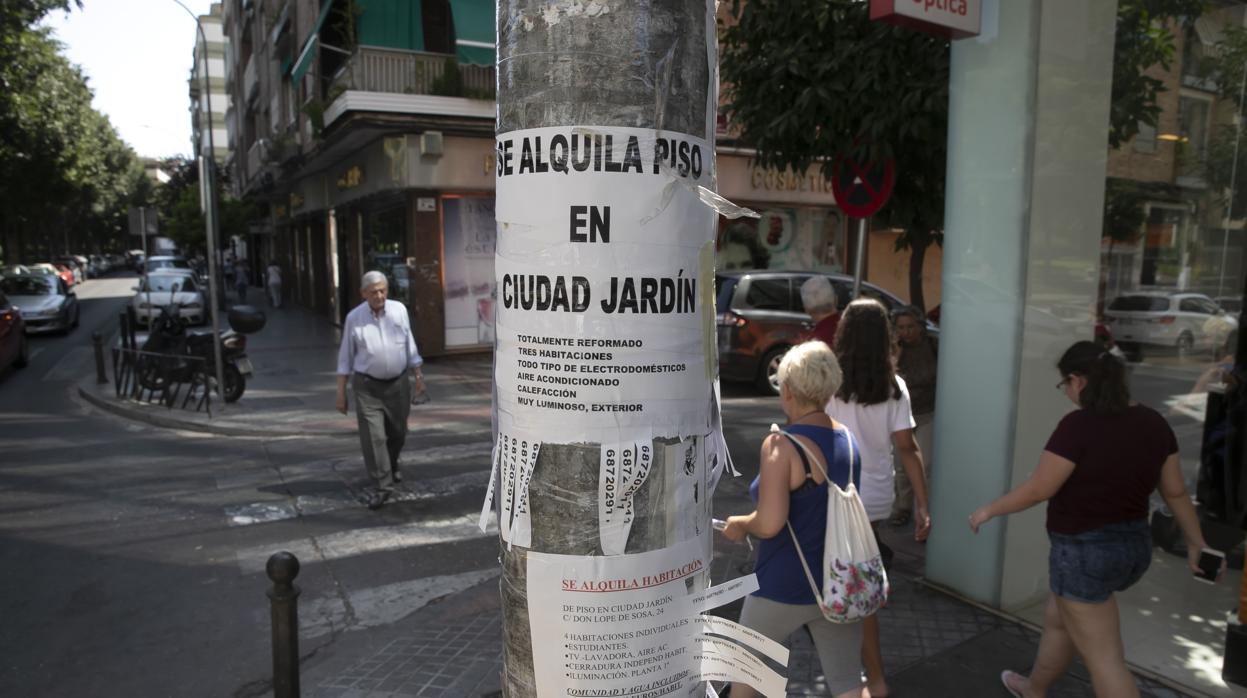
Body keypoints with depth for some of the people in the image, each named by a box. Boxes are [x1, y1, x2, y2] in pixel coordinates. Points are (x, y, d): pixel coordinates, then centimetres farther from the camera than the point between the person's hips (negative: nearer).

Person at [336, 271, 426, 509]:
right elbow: (345, 356, 0)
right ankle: (383, 486, 0)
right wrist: (341, 392, -1)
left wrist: (418, 377, 7)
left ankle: (391, 466, 42)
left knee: (397, 432, 15)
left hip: (398, 383, 2)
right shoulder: (354, 318, -6)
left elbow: (410, 346, 6)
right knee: (373, 437, -7)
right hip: (367, 386, -2)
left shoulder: (399, 310, -2)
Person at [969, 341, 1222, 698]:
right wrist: (1196, 542, 21)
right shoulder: (1153, 422, -1)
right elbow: (1176, 491, 8)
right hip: (1135, 545, 9)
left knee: (1105, 660, 4)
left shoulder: (1078, 425, -23)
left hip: (1085, 550, -8)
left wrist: (989, 510, -3)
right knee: (1058, 619, 28)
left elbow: (1038, 490, -18)